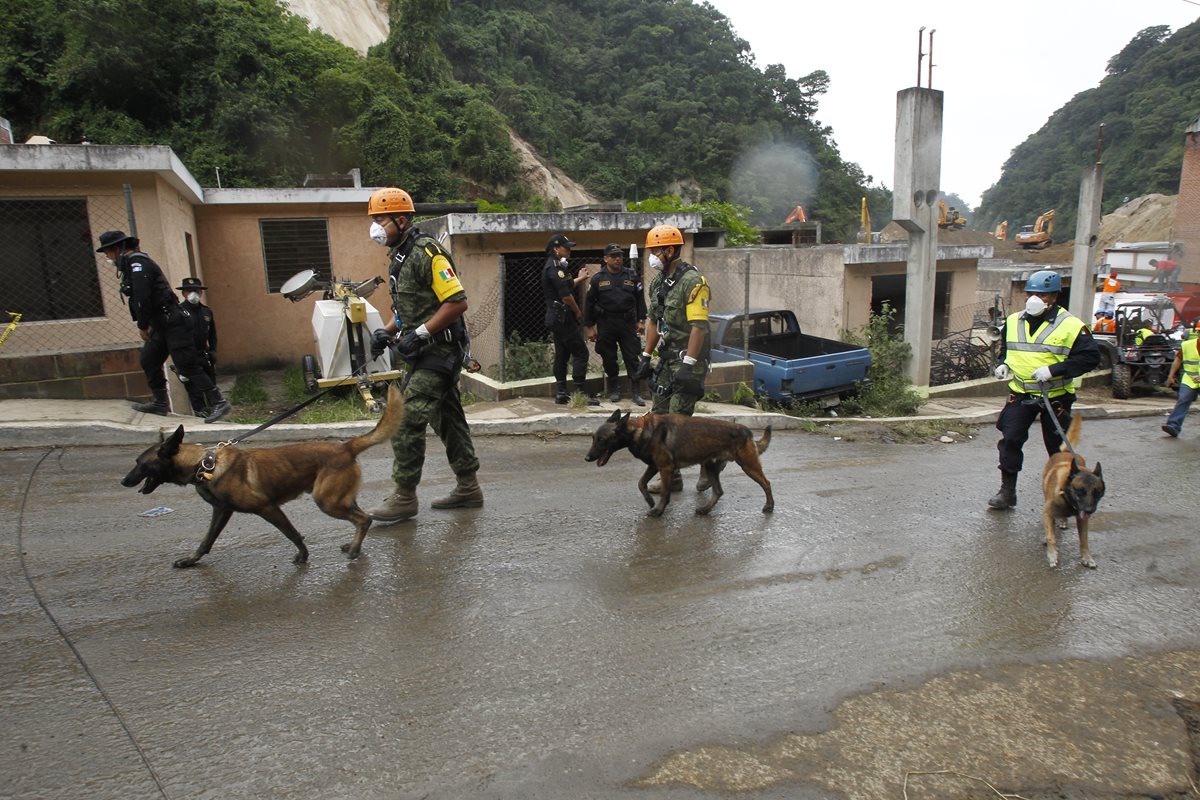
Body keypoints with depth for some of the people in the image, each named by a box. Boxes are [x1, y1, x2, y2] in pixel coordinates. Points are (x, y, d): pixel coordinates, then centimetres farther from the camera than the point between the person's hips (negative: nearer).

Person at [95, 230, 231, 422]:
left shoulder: (137, 262, -11)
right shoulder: (130, 265, 21)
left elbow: (142, 298, -20)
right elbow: (137, 299, 20)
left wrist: (142, 326, -11)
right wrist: (148, 325, 12)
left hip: (174, 323, -10)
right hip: (161, 325, 10)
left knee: (187, 365, -13)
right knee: (148, 360, 16)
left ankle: (219, 403, -14)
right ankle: (160, 403, 24)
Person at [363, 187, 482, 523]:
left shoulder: (426, 253, -16)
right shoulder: (398, 256, 15)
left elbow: (458, 302, -22)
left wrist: (420, 333, -22)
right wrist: (386, 331, 8)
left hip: (441, 349, -10)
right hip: (426, 351, 10)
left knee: (407, 419, -10)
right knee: (447, 418, 14)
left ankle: (404, 497, 0)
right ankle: (468, 488, 24)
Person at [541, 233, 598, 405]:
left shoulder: (555, 265, 17)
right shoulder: (555, 267, -16)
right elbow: (565, 295, -20)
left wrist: (579, 279, 30)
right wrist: (578, 312, -7)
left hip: (557, 318, 11)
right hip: (563, 318, -11)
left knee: (562, 354, 12)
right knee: (580, 352, -9)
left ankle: (561, 392, 15)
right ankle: (582, 392, -9)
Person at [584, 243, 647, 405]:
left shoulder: (632, 276, 6)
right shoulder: (598, 279, 3)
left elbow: (640, 299, 10)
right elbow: (589, 303, 4)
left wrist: (641, 320, 3)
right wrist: (589, 327, 1)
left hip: (628, 324, 0)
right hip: (606, 325, 0)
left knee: (632, 358, -2)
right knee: (609, 359, 7)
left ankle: (636, 393, 2)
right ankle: (614, 390, 20)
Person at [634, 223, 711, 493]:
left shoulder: (692, 281, -15)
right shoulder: (658, 282, 12)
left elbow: (699, 326, -21)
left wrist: (688, 365, -25)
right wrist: (646, 356, 16)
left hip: (689, 358, -9)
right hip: (667, 357, 9)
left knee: (679, 417, -10)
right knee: (660, 415, 8)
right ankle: (671, 477, 16)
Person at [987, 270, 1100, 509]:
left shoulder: (1070, 326, -10)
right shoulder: (1013, 322, 6)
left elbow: (1091, 356, -12)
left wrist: (1054, 369, -22)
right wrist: (1003, 364, 3)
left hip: (1055, 397, -3)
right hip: (1020, 394, 4)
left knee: (1058, 447, 10)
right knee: (1010, 440, -5)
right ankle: (1007, 491, 6)